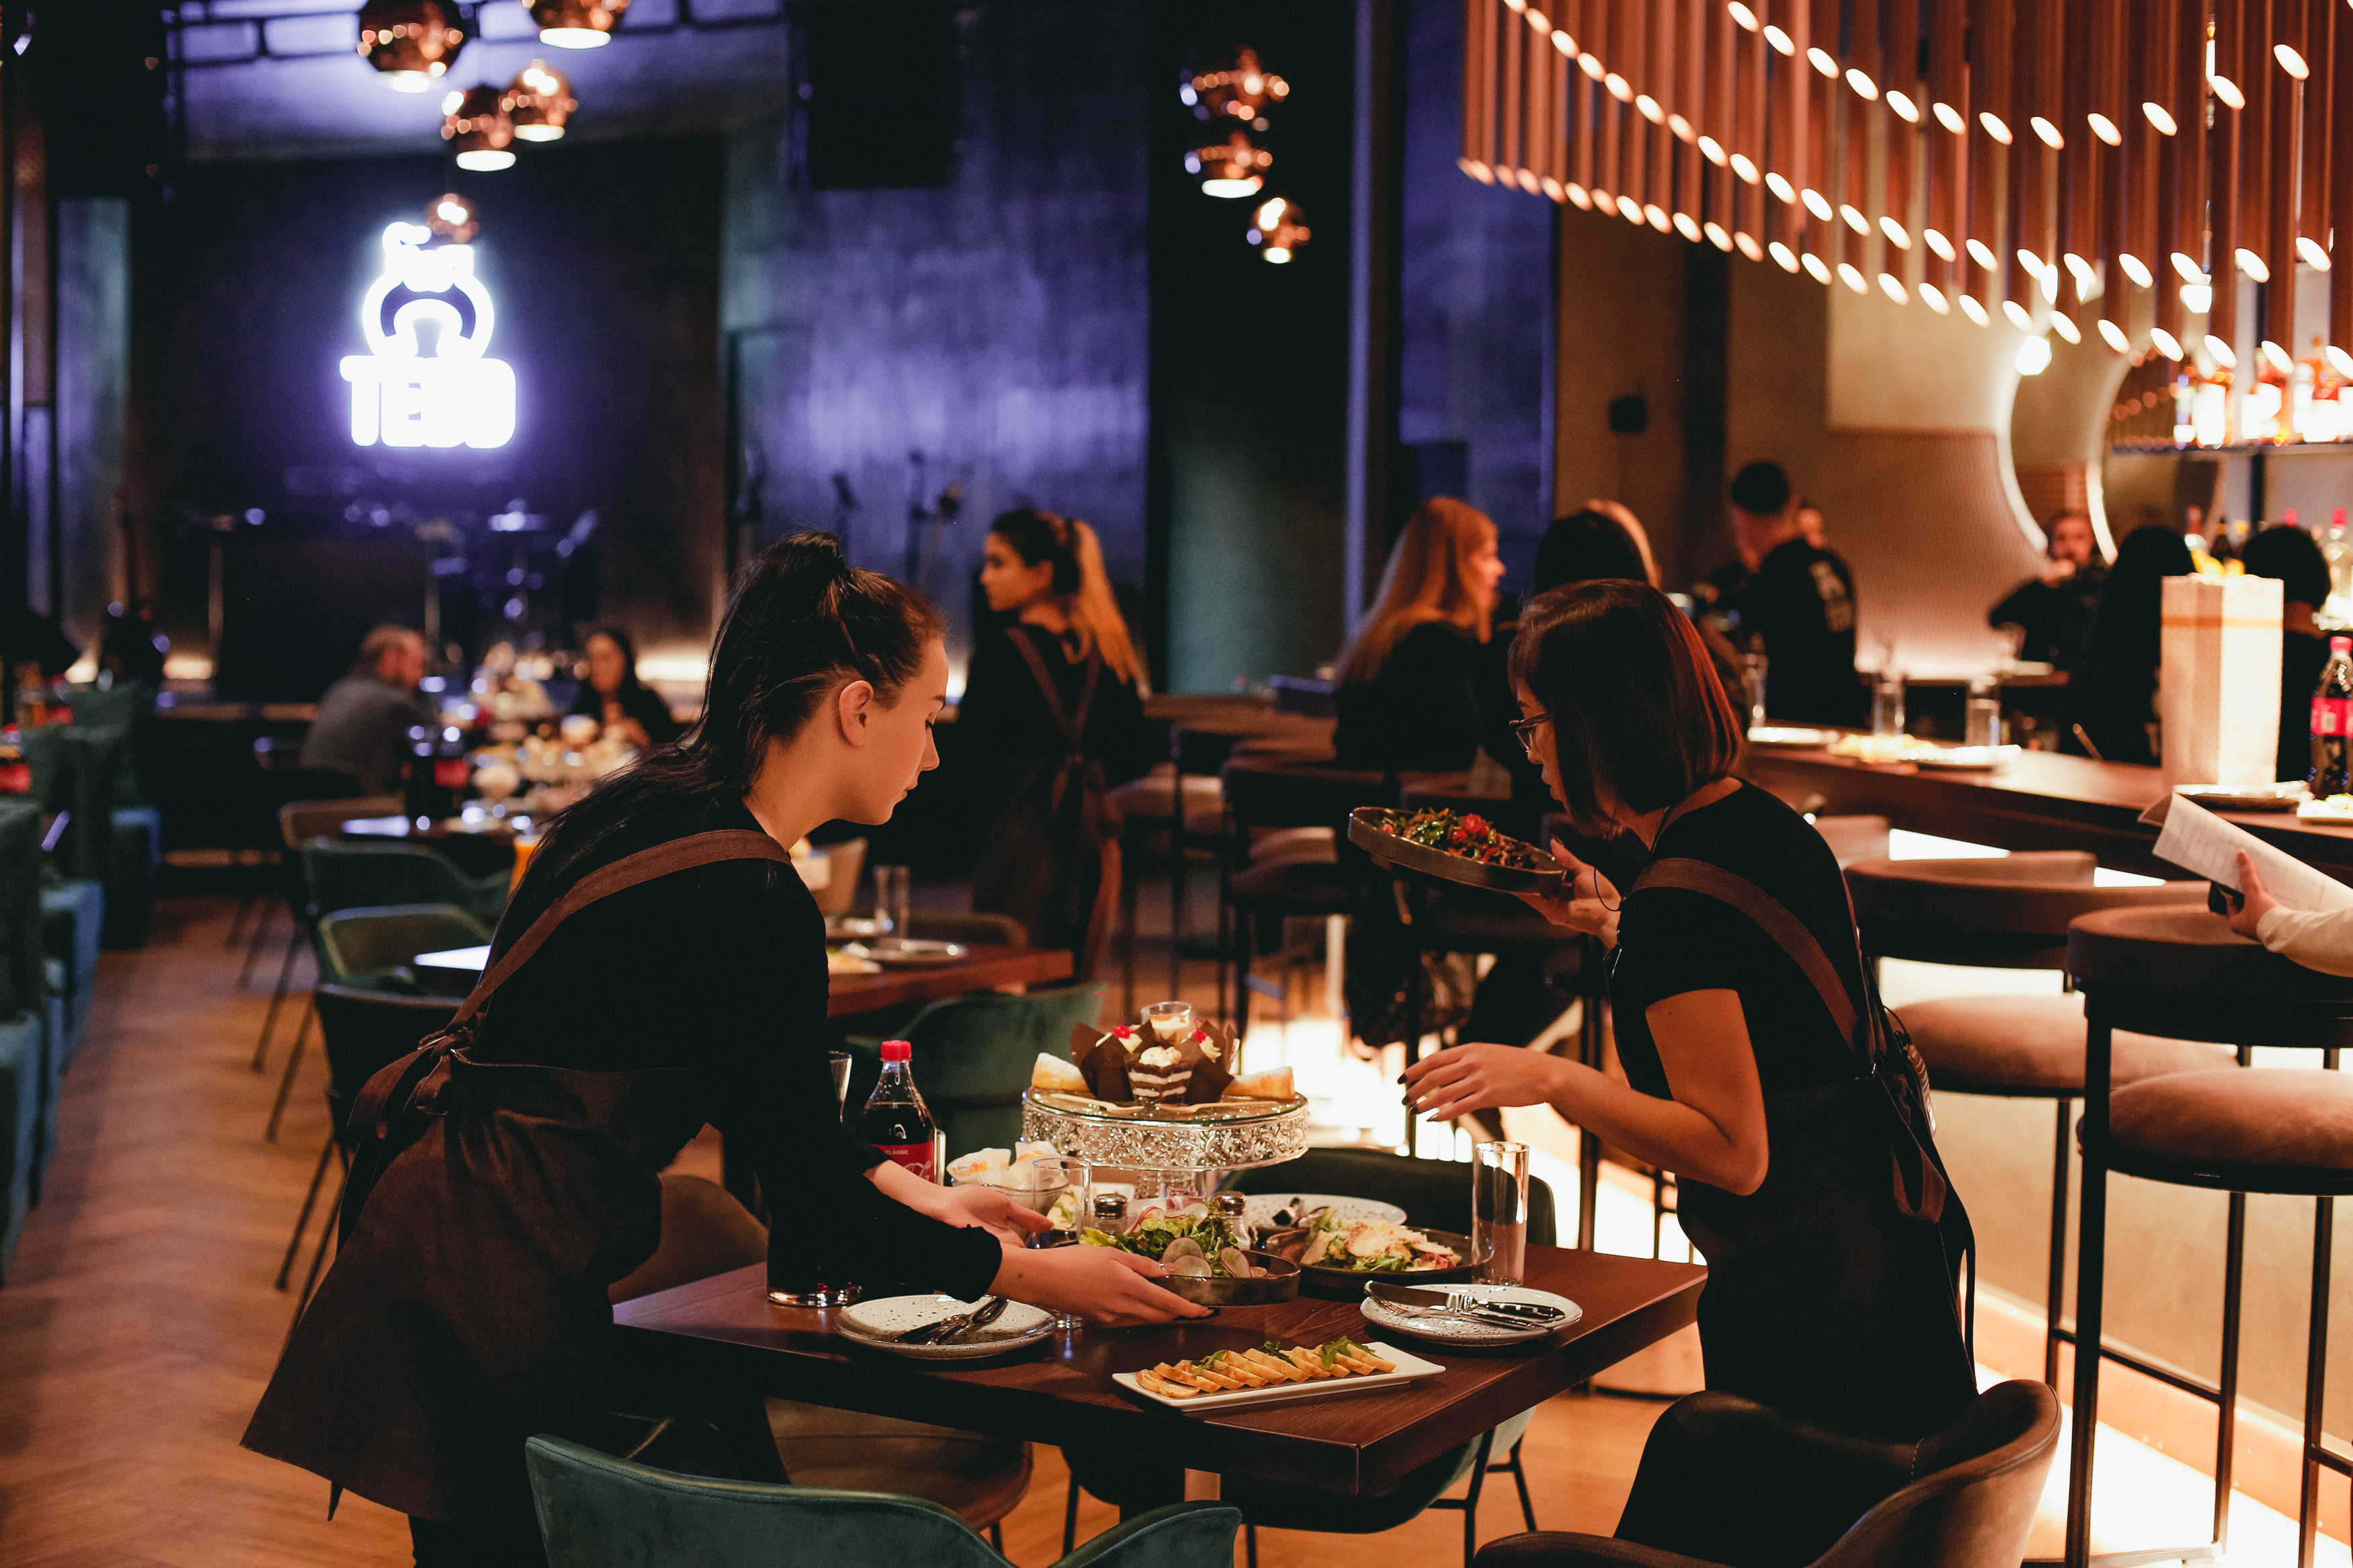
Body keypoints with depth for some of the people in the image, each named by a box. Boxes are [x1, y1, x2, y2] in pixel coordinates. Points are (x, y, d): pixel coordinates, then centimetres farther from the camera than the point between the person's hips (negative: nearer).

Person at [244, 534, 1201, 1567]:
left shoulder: (658, 801, 6)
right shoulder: (749, 902, -21)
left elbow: (770, 1095, 18)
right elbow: (812, 1206, -13)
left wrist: (909, 1191, 17)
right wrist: (1021, 1271, -3)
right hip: (489, 1289, -9)